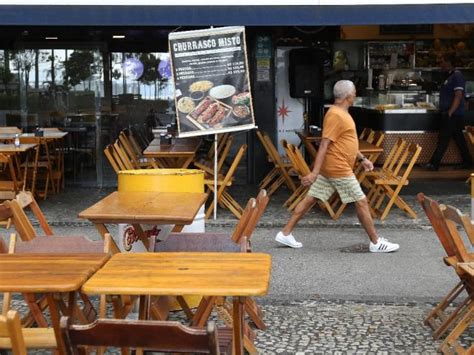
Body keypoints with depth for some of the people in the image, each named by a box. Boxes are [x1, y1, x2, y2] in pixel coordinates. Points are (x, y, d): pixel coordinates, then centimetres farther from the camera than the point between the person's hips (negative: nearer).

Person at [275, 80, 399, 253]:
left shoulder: (341, 113, 14)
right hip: (338, 169, -10)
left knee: (310, 198, 9)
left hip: (329, 168, 10)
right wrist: (315, 172, -28)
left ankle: (285, 233, 11)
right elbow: (324, 145, -24)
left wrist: (362, 158, 25)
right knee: (361, 202, 0)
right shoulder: (336, 115, -18)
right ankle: (376, 242, 9)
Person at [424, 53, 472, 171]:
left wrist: (450, 113, -23)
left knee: (443, 139, -7)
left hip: (453, 116, -10)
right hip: (450, 114, 10)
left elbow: (458, 96, -21)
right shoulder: (451, 76, 15)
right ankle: (467, 162, 20)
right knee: (459, 139, 13)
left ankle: (434, 164, -5)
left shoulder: (457, 76, -15)